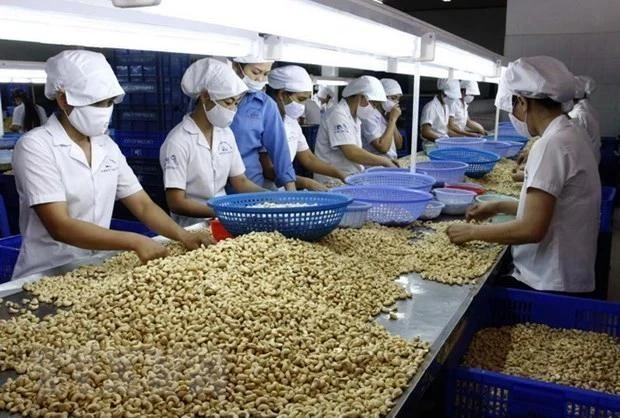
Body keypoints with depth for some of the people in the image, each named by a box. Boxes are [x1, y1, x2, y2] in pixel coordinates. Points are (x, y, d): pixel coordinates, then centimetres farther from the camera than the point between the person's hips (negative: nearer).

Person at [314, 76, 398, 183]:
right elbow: (351, 153, -21)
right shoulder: (337, 114, -14)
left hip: (351, 178, 8)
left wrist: (386, 161, 4)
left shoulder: (354, 117, 14)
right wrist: (384, 161, -12)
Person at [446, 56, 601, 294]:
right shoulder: (571, 135, 9)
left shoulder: (552, 144, -20)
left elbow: (532, 229, -24)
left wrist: (472, 232, -12)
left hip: (547, 286, -8)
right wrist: (500, 207, 17)